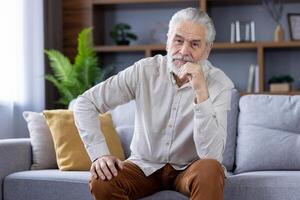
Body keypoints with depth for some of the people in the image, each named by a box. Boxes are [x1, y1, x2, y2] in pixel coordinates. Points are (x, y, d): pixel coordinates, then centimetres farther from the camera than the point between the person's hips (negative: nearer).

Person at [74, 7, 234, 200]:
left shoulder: (220, 84, -16)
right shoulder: (145, 70, -11)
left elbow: (212, 154, -28)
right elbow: (85, 103, -7)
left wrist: (201, 92, -35)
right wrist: (99, 154, -19)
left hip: (190, 168, -2)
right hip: (145, 165, 2)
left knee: (211, 170, -36)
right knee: (101, 183, -27)